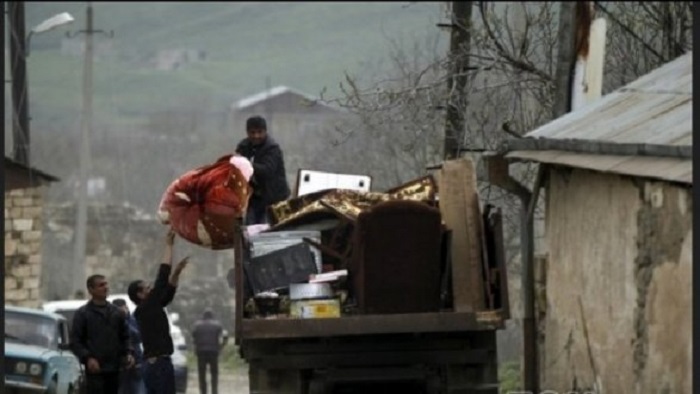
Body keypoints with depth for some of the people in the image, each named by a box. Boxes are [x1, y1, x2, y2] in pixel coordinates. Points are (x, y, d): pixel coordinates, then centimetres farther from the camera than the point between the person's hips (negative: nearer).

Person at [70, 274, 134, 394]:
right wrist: (87, 357, -20)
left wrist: (127, 353, 2)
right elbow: (75, 342, -4)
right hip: (95, 370, -5)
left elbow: (124, 337, 21)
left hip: (114, 370, 5)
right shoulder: (82, 314, 0)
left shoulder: (115, 312, 15)